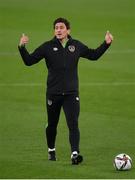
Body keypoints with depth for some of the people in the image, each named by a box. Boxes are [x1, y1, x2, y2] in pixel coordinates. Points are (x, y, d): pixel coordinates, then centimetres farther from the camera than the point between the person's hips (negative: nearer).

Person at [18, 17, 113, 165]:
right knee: (52, 125, 14)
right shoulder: (47, 47, -2)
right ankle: (51, 151, 37)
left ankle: (75, 154, -23)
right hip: (53, 93, 0)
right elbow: (29, 61, -3)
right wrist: (22, 47, -18)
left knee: (73, 124, -15)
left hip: (71, 93, 0)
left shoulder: (77, 46, 5)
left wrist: (106, 43, 11)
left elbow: (94, 55, 21)